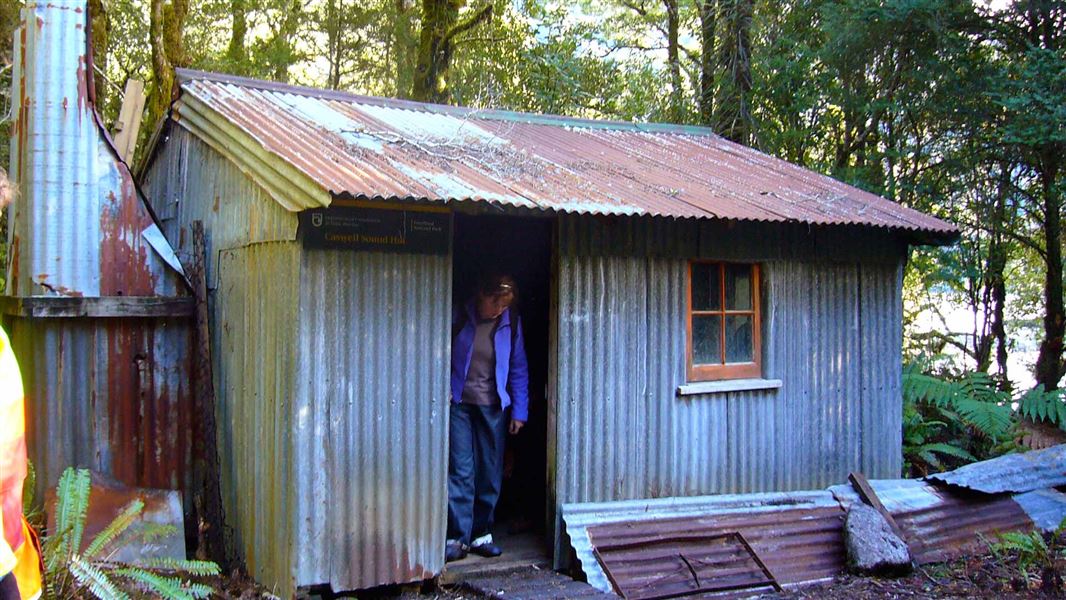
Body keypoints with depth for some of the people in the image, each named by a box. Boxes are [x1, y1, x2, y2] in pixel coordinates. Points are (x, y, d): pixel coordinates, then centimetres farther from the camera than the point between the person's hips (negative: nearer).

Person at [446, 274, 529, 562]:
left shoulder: (511, 322, 0)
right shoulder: (459, 316, -7)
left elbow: (518, 368, 6)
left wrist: (519, 411, 3)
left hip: (493, 407, 3)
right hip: (458, 402, -2)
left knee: (491, 473, 4)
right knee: (460, 470, -8)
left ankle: (481, 534, 16)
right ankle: (457, 538, -4)